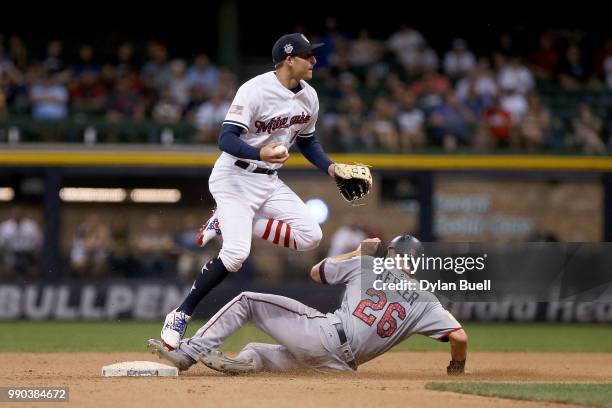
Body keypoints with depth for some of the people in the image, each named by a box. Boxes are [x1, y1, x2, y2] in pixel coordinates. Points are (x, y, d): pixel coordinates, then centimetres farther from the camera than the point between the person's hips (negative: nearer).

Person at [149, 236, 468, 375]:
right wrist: (457, 366, 22)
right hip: (341, 365, 4)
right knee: (256, 352, 28)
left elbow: (316, 272, 24)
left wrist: (360, 253, 36)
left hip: (324, 333, -4)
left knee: (247, 301, 12)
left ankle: (190, 352, -6)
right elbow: (459, 337, 0)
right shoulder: (425, 302, 12)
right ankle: (245, 362, -11)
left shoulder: (367, 266, 10)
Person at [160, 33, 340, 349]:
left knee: (310, 236, -7)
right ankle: (180, 316, -10)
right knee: (236, 253, -23)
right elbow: (226, 139, -26)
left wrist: (330, 167, 2)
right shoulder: (255, 90, -21)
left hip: (269, 181, 8)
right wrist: (259, 153, -43)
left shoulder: (308, 97, 3)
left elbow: (307, 140, 18)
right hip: (235, 178, -8)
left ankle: (228, 222, 8)